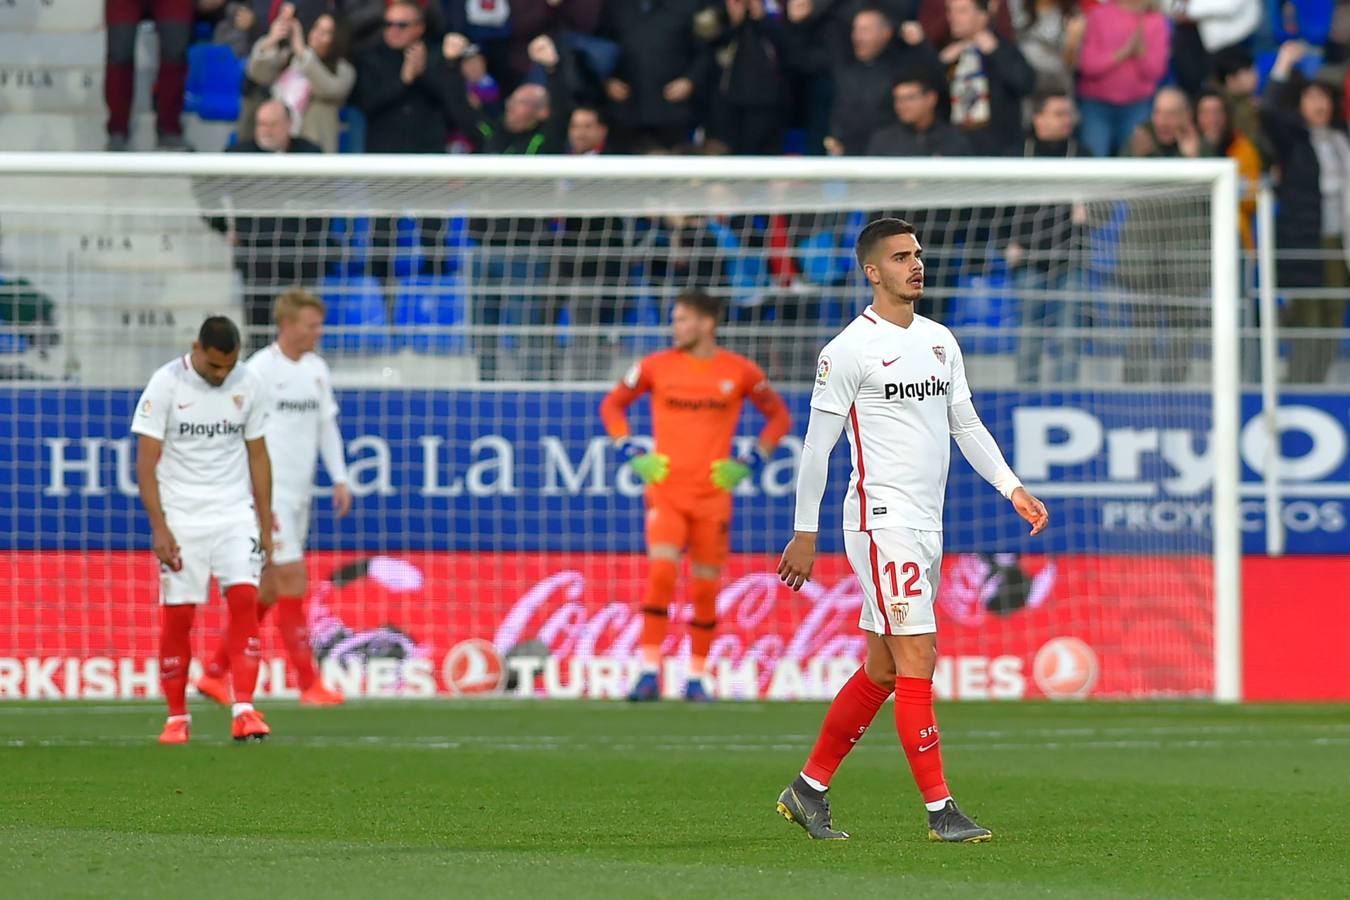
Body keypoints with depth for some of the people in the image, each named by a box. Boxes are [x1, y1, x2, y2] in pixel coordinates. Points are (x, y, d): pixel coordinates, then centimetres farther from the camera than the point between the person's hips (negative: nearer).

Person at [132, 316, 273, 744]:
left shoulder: (249, 386, 2)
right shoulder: (165, 384, -8)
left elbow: (257, 456, 11)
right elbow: (146, 461, -7)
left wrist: (265, 526, 8)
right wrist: (159, 528, -14)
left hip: (235, 515, 2)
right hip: (181, 519, -2)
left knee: (244, 599, -14)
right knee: (177, 615, -1)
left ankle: (244, 709, -16)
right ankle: (177, 717, 11)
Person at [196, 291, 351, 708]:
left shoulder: (317, 369, 12)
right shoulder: (260, 369, -11)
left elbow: (326, 424, 21)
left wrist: (339, 478, 12)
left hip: (299, 494, 8)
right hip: (270, 496, -8)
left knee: (269, 591, 9)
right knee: (293, 581, -10)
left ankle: (214, 674, 18)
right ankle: (309, 685, -7)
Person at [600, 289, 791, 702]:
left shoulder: (740, 372, 0)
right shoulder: (656, 366, 2)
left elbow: (779, 416, 12)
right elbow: (612, 405, 14)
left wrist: (751, 461, 0)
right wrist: (629, 451, 0)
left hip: (713, 494, 0)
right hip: (665, 490, 0)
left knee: (705, 589, 3)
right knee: (661, 572, -18)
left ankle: (696, 678, 17)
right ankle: (649, 673, -16)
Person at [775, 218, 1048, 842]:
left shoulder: (940, 341, 14)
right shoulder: (850, 349, -8)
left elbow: (966, 425, 21)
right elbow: (817, 446, -7)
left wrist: (1013, 488, 9)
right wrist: (804, 534, -7)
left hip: (927, 527, 8)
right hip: (882, 523, -8)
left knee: (882, 670, 11)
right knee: (918, 658, -12)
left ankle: (809, 790, 21)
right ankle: (940, 809, -10)